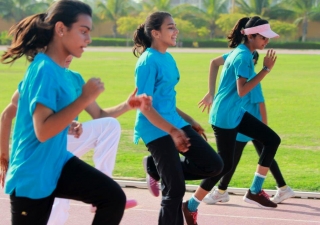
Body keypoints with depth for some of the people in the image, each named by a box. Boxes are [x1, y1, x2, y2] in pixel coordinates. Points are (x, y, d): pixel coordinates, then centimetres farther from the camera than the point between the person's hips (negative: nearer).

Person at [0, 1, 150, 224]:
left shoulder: (59, 69, 6)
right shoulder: (44, 69, -22)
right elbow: (42, 131, -29)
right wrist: (85, 98, -27)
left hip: (57, 163, 8)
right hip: (31, 175, -8)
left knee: (114, 197, -10)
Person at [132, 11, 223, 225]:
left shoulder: (168, 58, 9)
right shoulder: (148, 61, -16)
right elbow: (144, 106, -20)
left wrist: (189, 121, 22)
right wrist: (172, 131, -28)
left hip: (175, 123, 8)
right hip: (157, 130, -8)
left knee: (214, 164, 4)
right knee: (175, 189, -5)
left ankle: (159, 169, 15)